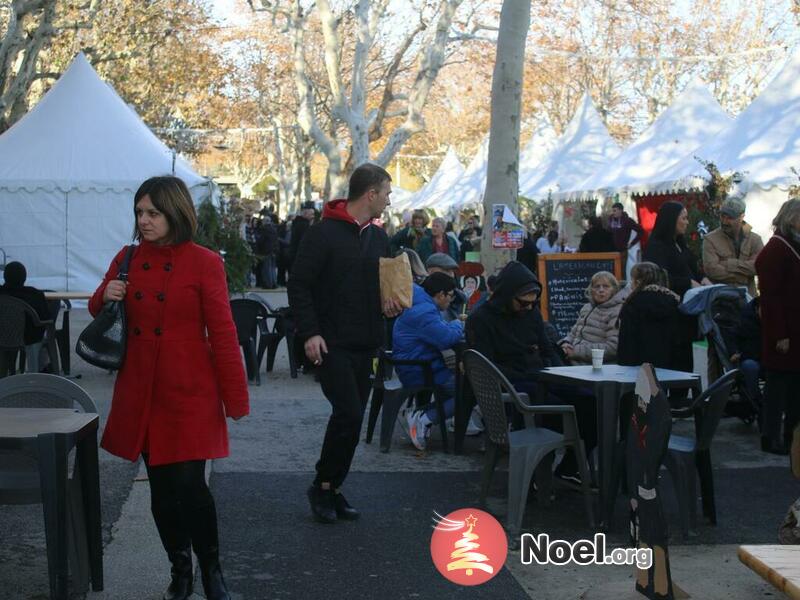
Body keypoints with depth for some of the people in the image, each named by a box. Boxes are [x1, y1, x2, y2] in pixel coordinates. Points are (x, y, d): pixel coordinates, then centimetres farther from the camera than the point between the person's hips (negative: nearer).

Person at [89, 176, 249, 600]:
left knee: (188, 484, -10)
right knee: (161, 487, 9)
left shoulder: (204, 263, -6)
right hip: (140, 391, 4)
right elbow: (101, 313, 19)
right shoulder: (127, 260, 7)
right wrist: (106, 297, -5)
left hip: (189, 393, -4)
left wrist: (235, 398, -8)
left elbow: (222, 333, -7)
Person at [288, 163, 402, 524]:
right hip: (331, 344, -7)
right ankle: (323, 486, 1)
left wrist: (391, 304, 3)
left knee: (351, 419, 8)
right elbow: (299, 285, -10)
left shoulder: (379, 238, 14)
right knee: (349, 413, -16)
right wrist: (310, 332, -18)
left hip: (366, 345, 8)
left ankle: (332, 490, 19)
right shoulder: (325, 233, -10)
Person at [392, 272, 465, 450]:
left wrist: (457, 325, 9)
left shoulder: (424, 307, 15)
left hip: (421, 367, 11)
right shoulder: (423, 312, -20)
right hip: (418, 373, -11)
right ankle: (424, 419, -14)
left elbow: (441, 331, 27)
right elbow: (446, 339, -26)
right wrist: (457, 325, -5)